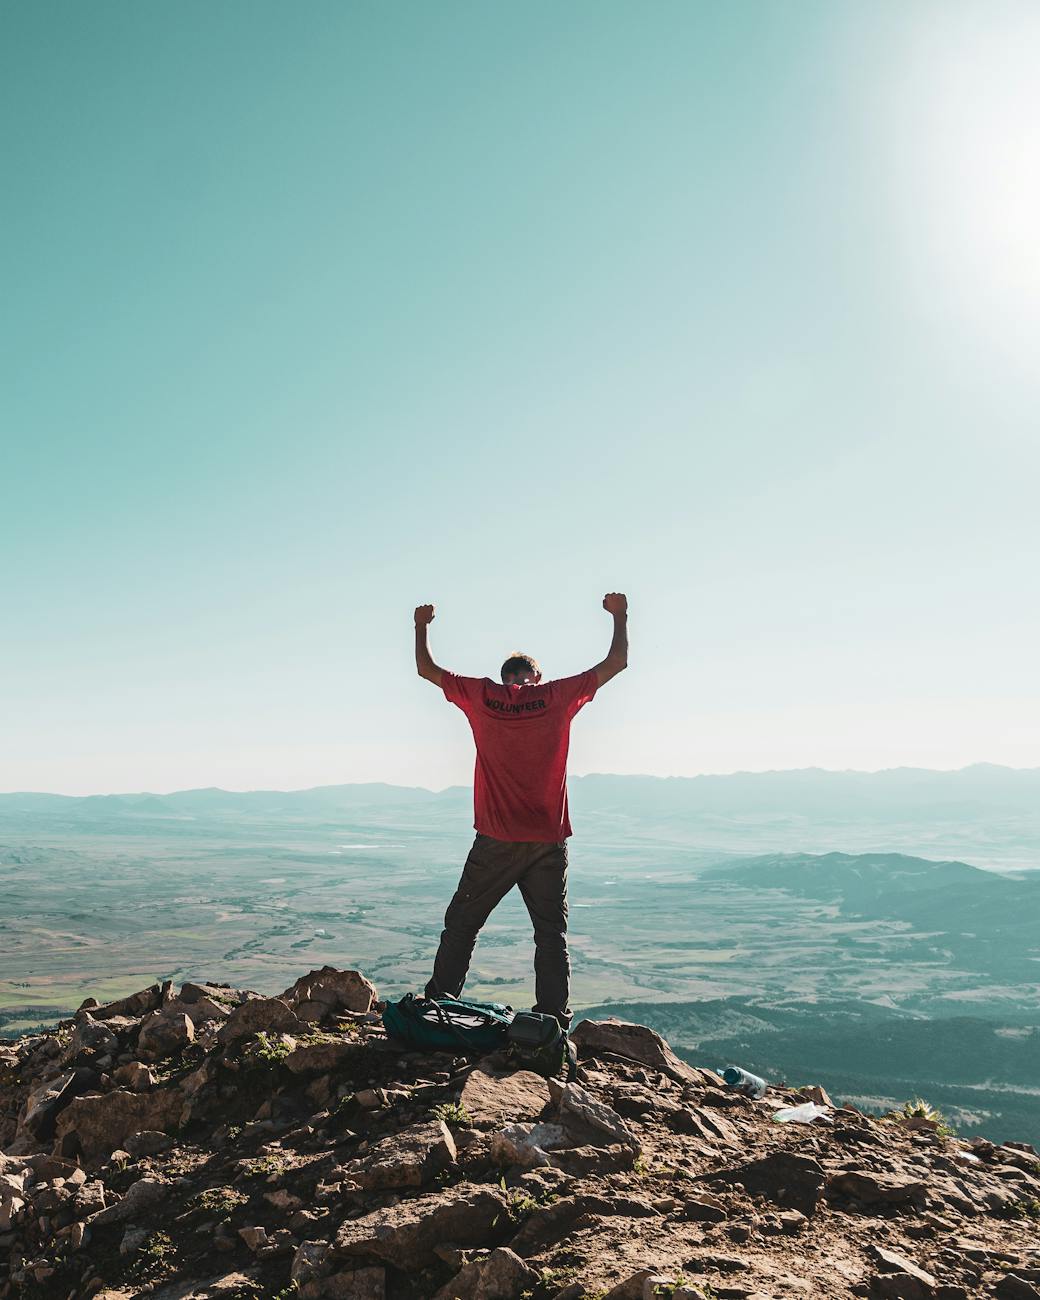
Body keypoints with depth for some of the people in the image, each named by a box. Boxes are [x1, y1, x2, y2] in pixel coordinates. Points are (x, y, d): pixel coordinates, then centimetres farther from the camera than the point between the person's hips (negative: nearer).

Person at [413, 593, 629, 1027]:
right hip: (548, 843, 0)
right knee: (551, 934, 6)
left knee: (461, 924, 12)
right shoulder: (556, 696, 1)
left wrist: (421, 625, 29)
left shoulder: (482, 695, 2)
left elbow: (426, 669, 14)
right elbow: (616, 664, 9)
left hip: (495, 842, 0)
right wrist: (619, 617, 22)